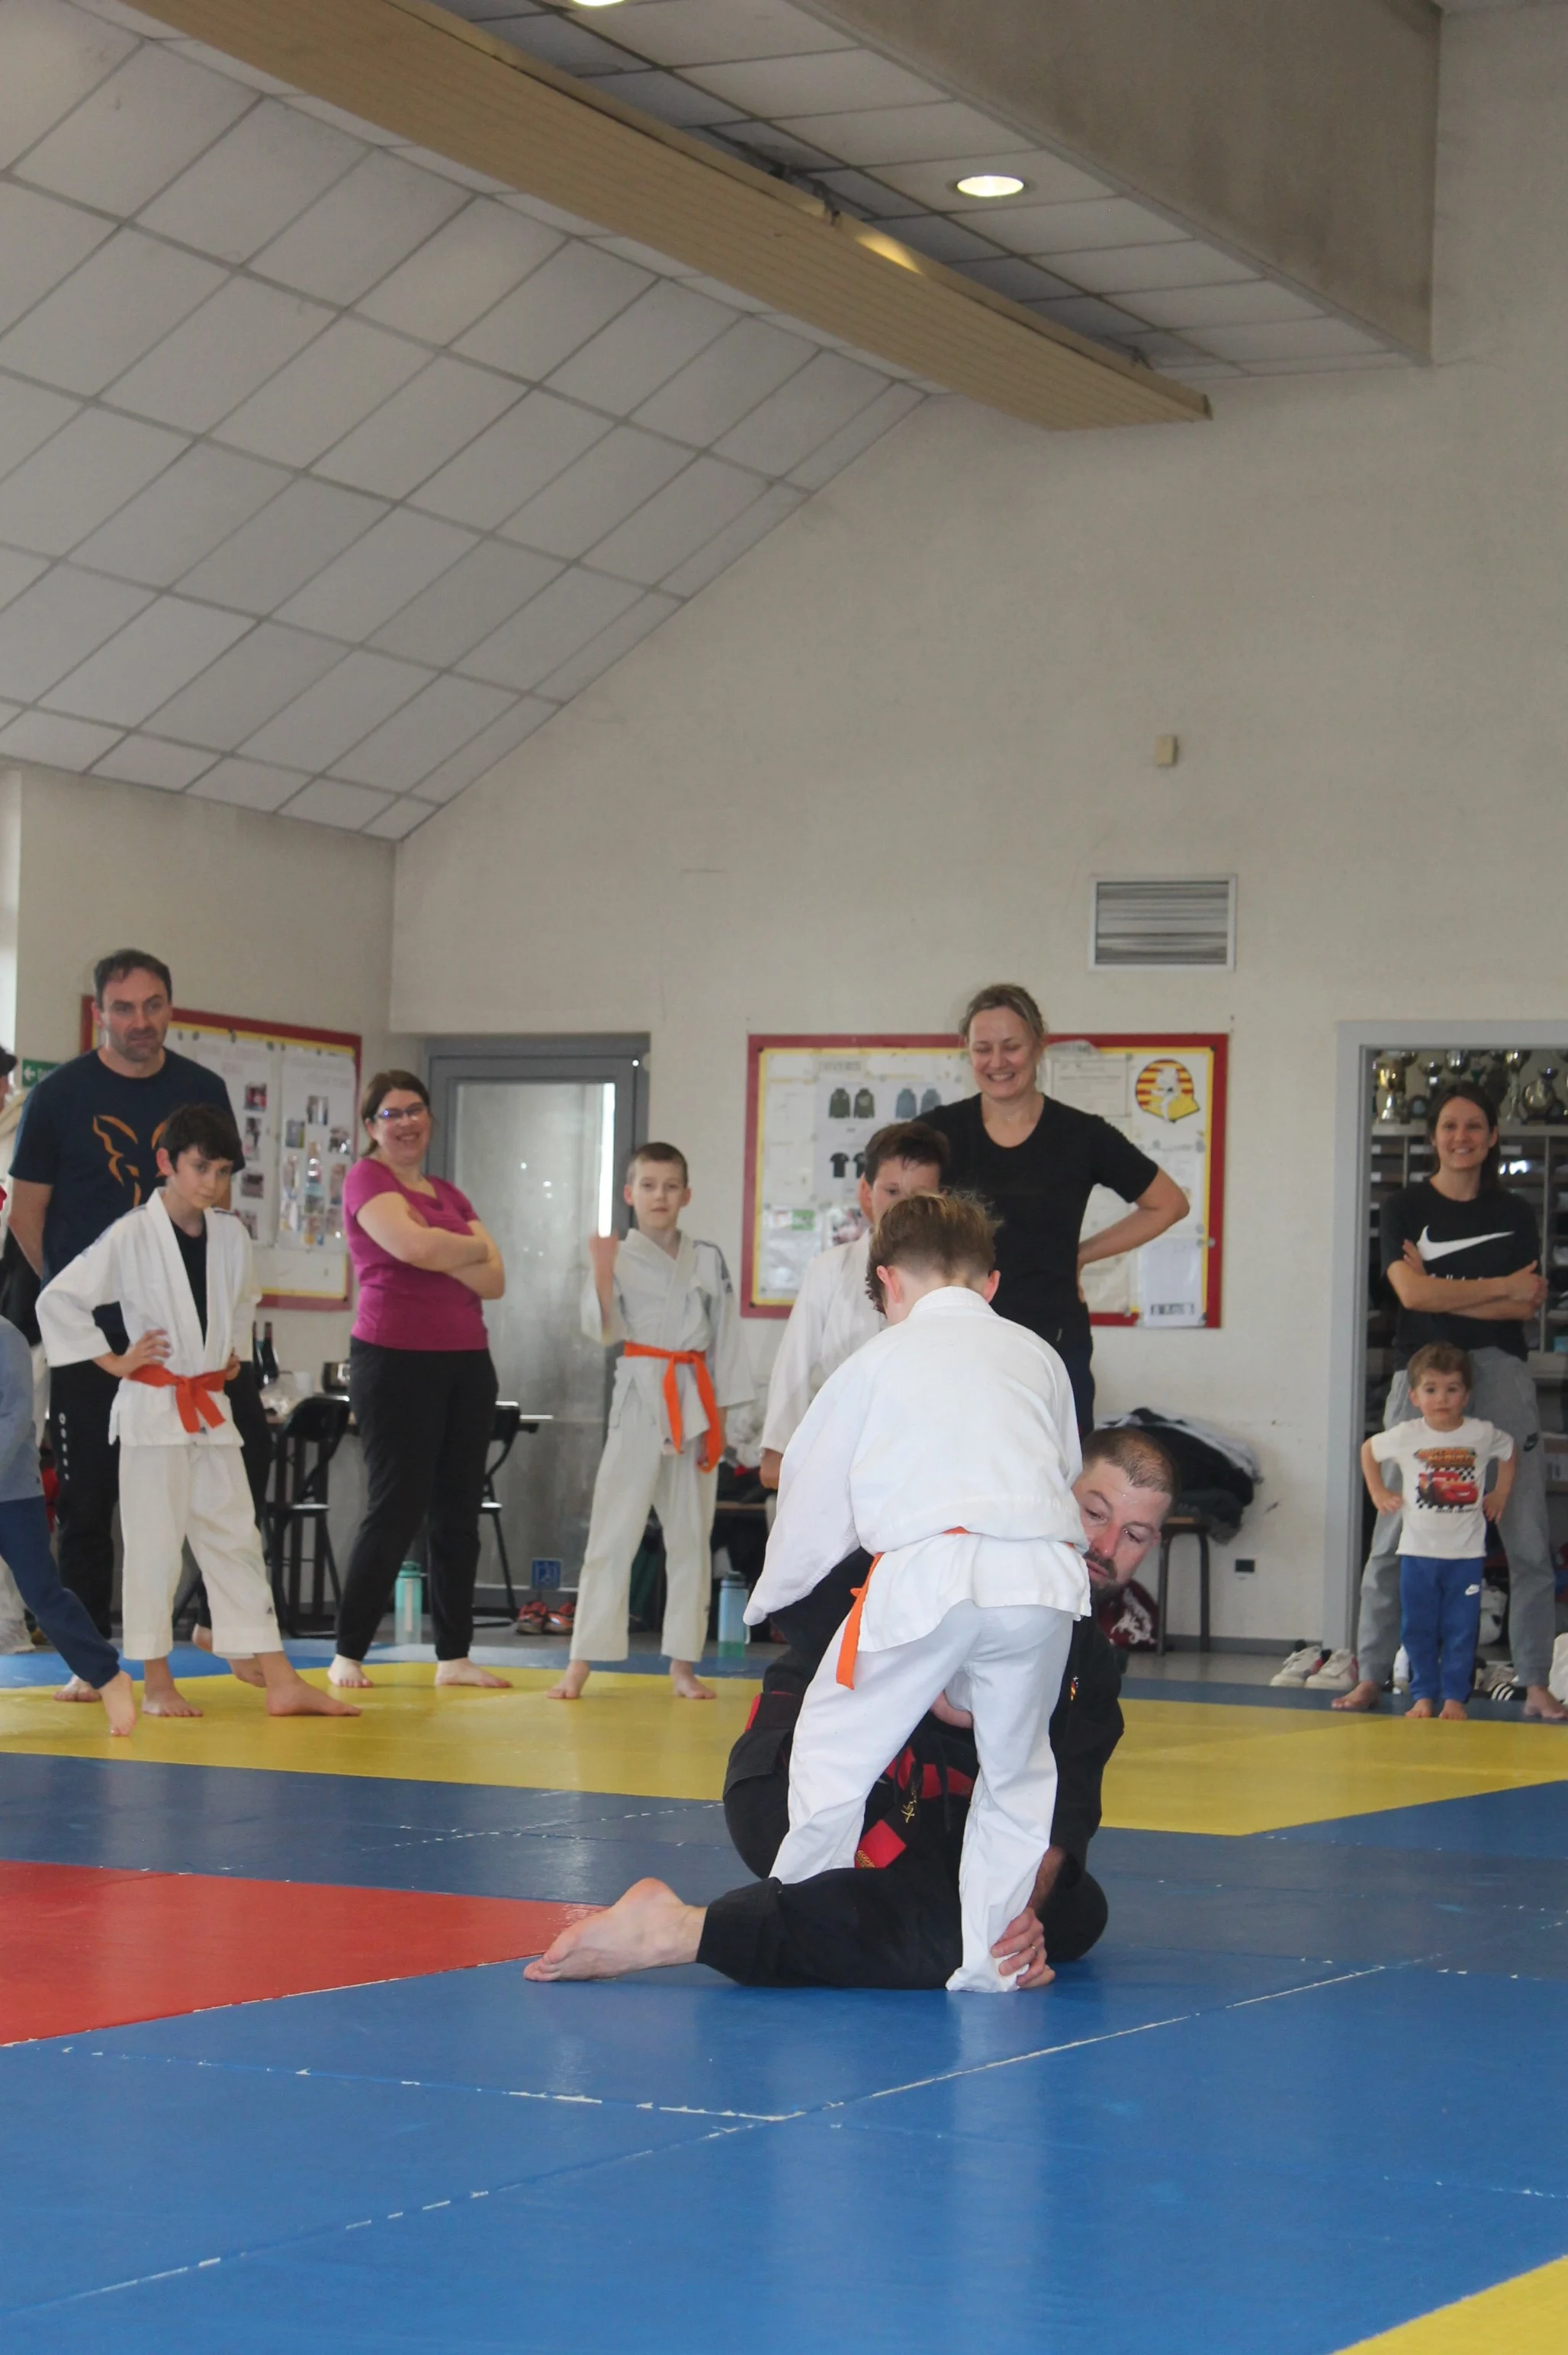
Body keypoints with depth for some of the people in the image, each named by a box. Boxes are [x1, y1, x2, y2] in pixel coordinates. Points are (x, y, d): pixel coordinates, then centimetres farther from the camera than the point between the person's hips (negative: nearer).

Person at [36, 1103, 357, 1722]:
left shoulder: (230, 1235, 5)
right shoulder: (131, 1236, -12)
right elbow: (57, 1300, -12)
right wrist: (113, 1362, -10)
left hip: (211, 1409, 6)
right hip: (154, 1409, -6)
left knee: (236, 1541, 7)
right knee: (154, 1543, -1)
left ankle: (281, 1683, 6)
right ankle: (156, 1683, 10)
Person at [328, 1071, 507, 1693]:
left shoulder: (450, 1196, 18)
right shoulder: (367, 1180, -3)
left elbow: (495, 1280, 7)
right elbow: (413, 1245, -21)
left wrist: (442, 1256, -9)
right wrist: (473, 1249, -4)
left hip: (466, 1361, 7)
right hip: (396, 1361, -7)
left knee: (458, 1514, 7)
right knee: (395, 1512, -6)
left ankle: (455, 1657, 14)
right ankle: (348, 1656, 3)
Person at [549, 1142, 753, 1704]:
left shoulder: (708, 1260, 8)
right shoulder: (618, 1256, -1)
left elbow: (726, 1337, 10)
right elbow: (602, 1329, -10)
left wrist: (720, 1412, 4)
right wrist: (601, 1275, -27)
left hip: (695, 1404, 3)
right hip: (639, 1399, -3)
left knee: (690, 1536, 7)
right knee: (613, 1534, -6)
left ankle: (683, 1663, 15)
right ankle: (582, 1663, -3)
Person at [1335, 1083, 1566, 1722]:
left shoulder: (1514, 1213, 10)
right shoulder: (1405, 1208, 5)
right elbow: (1412, 1292, -10)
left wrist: (1444, 1295, -9)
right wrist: (1501, 1287, -6)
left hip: (1500, 1373, 2)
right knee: (1395, 1535, -2)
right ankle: (1369, 1675, 7)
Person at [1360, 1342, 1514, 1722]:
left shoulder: (1483, 1434, -5)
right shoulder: (1405, 1437, -5)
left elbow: (1508, 1452, 17)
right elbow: (1368, 1450, 14)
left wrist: (1500, 1495, 11)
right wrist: (1378, 1492, 8)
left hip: (1467, 1552, -1)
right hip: (1418, 1551, 1)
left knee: (1461, 1629, 1)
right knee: (1417, 1629, 3)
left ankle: (1455, 1696, 7)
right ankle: (1423, 1696, 10)